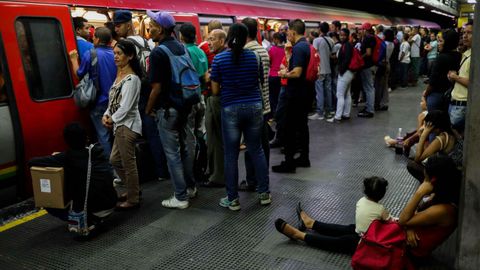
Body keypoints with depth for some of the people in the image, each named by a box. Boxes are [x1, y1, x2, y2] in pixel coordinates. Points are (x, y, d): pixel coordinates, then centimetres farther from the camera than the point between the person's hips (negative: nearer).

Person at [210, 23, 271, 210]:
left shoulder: (219, 59, -6)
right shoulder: (254, 57, 1)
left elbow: (215, 91, -3)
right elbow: (259, 82, 10)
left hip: (231, 109, -2)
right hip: (254, 107, 3)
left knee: (231, 155, 6)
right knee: (257, 150, 13)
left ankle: (233, 199, 13)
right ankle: (264, 193, 21)